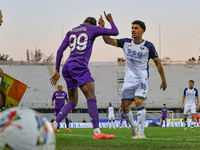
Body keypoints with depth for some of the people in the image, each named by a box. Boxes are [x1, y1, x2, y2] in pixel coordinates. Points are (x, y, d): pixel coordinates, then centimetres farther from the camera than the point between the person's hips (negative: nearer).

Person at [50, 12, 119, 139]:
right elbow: (115, 32, 12)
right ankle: (97, 132, -27)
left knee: (73, 102, 15)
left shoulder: (71, 32, 24)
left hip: (67, 66, 7)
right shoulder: (92, 29, 10)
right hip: (79, 65, -7)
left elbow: (60, 51, 17)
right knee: (91, 96, -15)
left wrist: (57, 70, 17)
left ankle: (53, 125, 6)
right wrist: (111, 21, 32)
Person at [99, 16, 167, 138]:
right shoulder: (126, 43, 5)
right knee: (125, 105, -2)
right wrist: (102, 28, -8)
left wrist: (164, 81, 7)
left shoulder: (148, 46, -5)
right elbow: (108, 41, 8)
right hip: (129, 80, 4)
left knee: (138, 101, -23)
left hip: (142, 79, -4)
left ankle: (141, 132, -21)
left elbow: (158, 63, 4)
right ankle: (133, 127, 22)